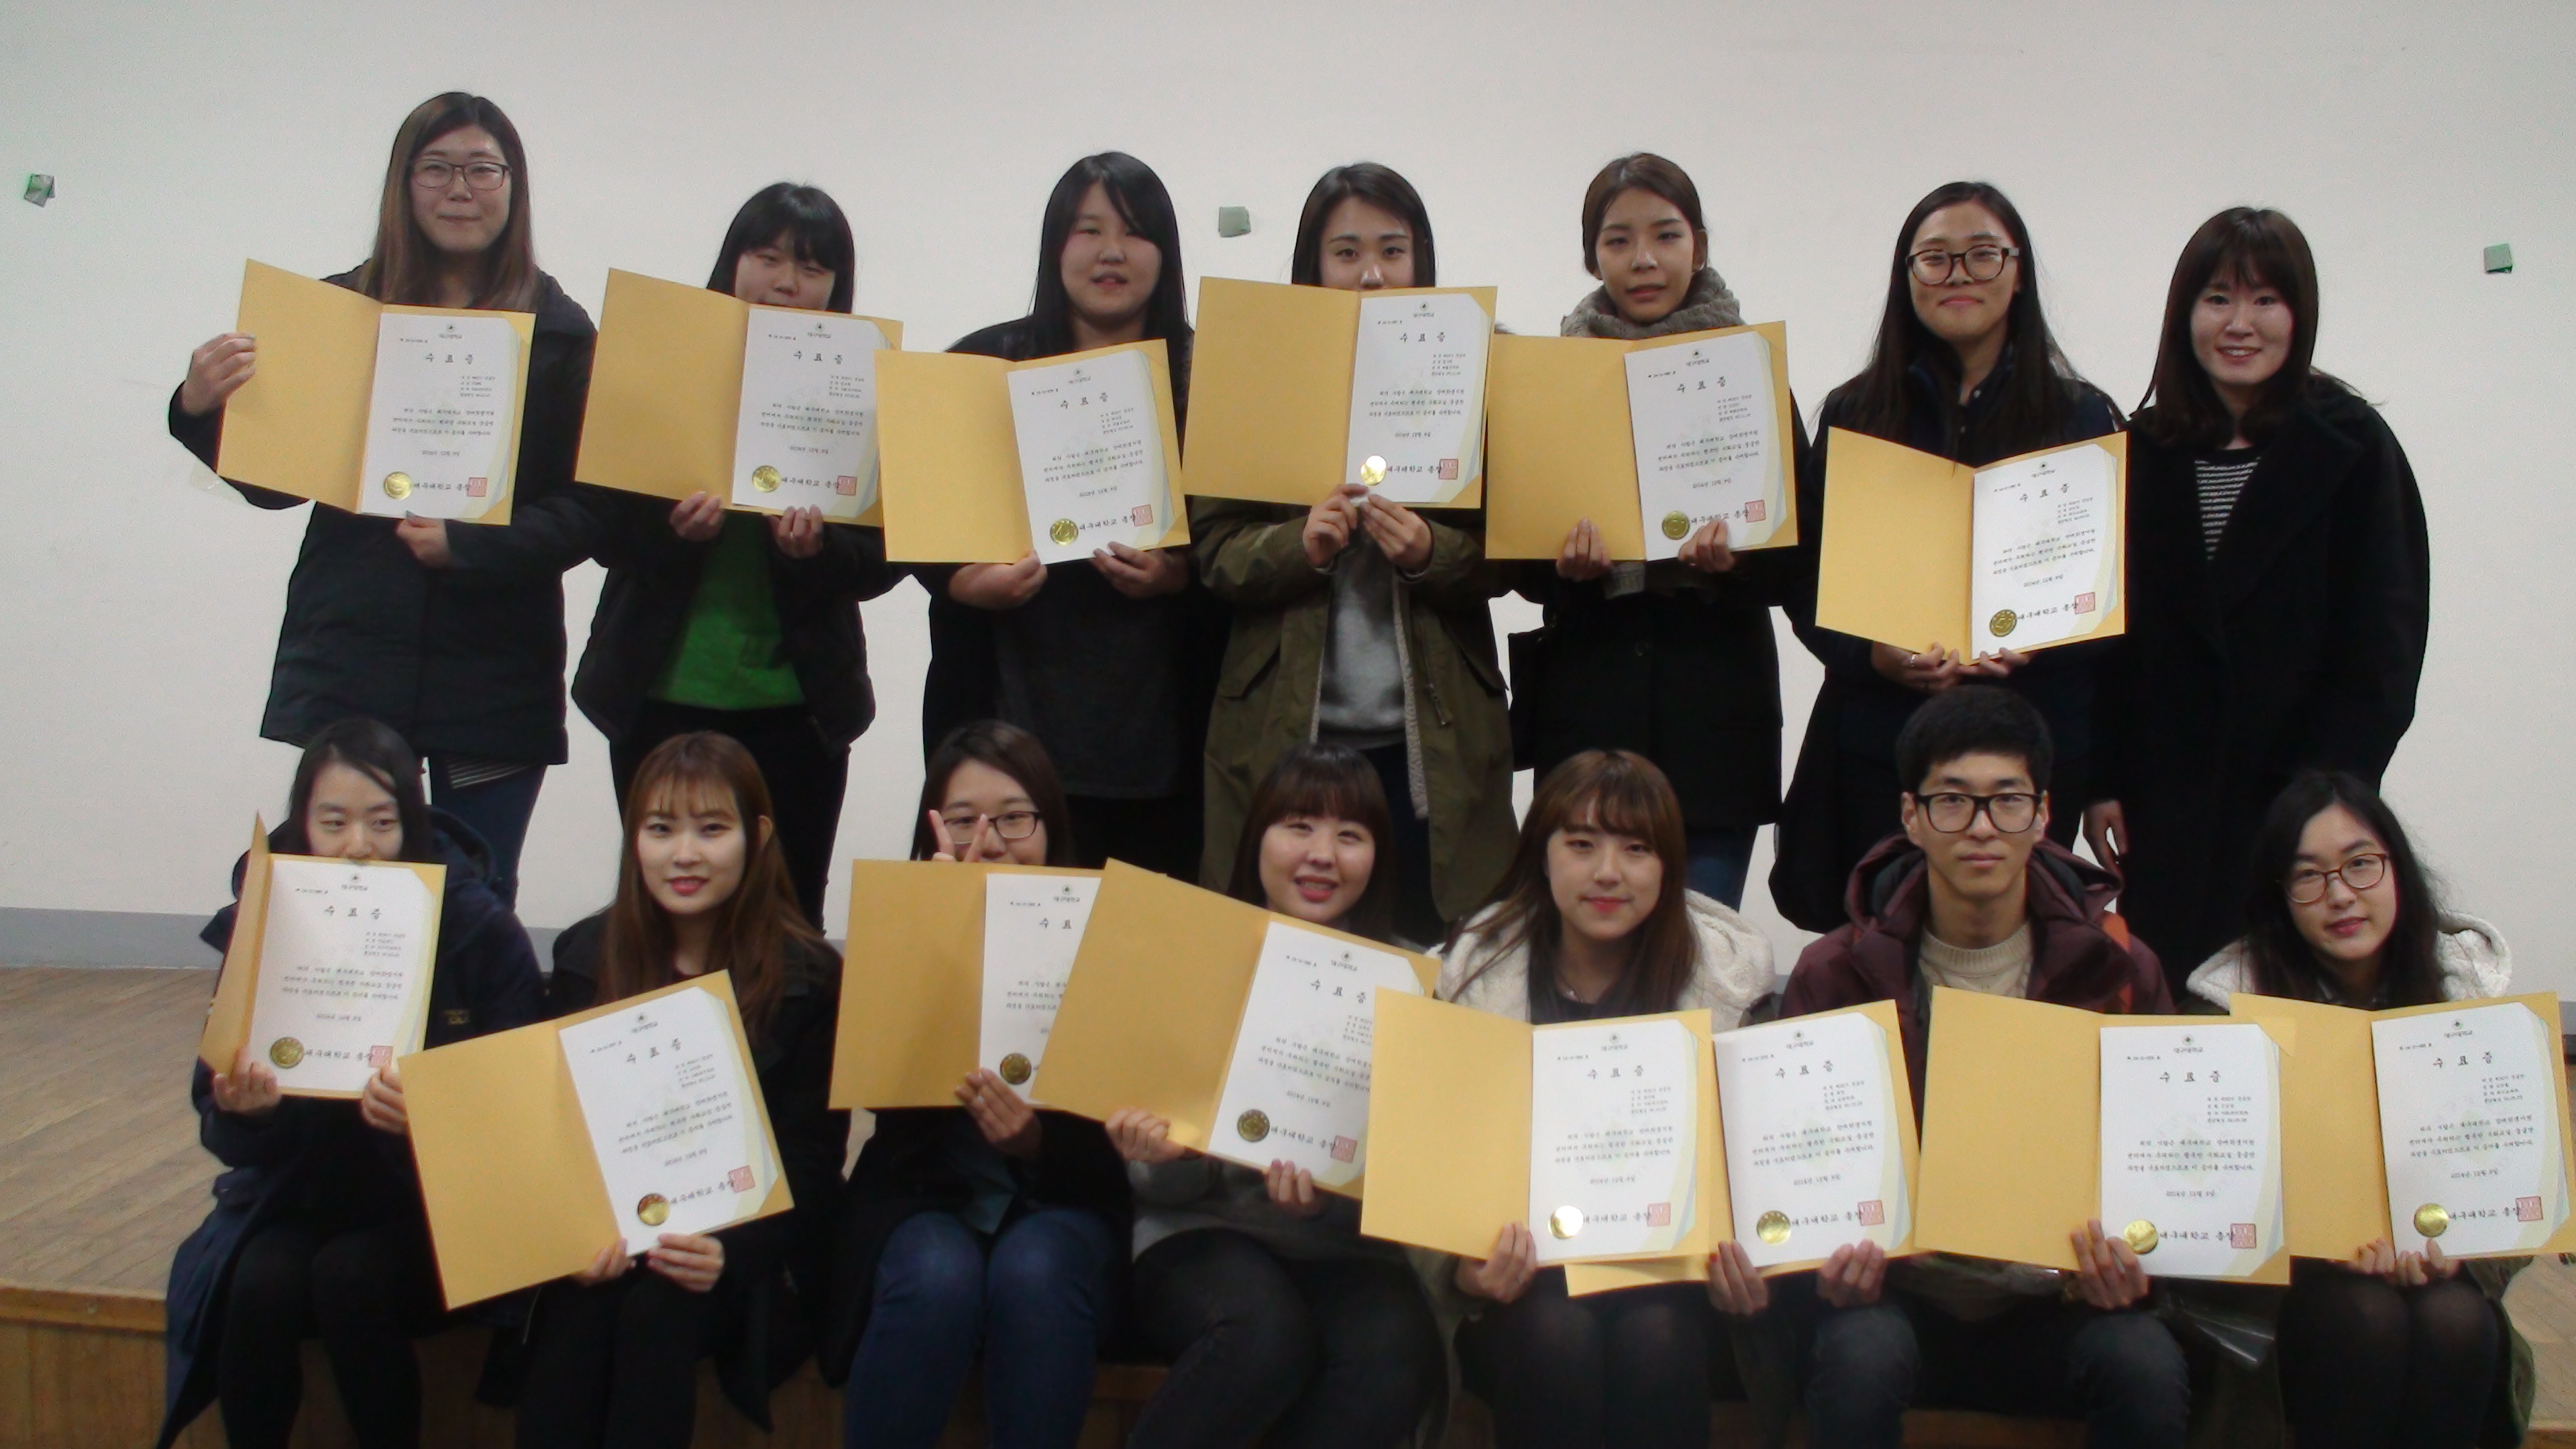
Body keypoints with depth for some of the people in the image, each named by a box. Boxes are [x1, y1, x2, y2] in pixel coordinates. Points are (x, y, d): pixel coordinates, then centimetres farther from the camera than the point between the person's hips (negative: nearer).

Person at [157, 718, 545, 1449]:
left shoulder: (484, 933, -10)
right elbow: (222, 1131, -3)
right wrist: (244, 1110, -27)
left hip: (431, 1202, -2)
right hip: (298, 1192, 2)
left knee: (349, 1276, -28)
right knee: (260, 1284, -26)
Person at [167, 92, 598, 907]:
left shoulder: (560, 334, 1)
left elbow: (585, 513, -3)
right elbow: (275, 482, 8)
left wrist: (465, 543, -17)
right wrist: (203, 410, -10)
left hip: (495, 678, -1)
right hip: (342, 666, 1)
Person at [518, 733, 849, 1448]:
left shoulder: (810, 978, -4)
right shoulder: (584, 955, 4)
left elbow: (808, 1161, -5)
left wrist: (733, 1252, -25)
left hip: (746, 1250, -2)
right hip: (604, 1225, 2)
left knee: (657, 1308, -31)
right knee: (576, 1307, -30)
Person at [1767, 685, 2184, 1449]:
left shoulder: (2119, 969, 3)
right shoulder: (1838, 973, 0)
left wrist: (2129, 1262, -14)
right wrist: (1832, 1257, -20)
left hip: (2054, 1293, 1)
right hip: (1900, 1288, -1)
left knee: (2148, 1369, -29)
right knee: (1862, 1357, -33)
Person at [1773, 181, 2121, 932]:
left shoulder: (2082, 416, 7)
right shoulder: (1855, 412, 10)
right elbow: (1807, 582, 7)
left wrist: (2029, 644, -14)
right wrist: (1876, 655, -12)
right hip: (1878, 745, 1)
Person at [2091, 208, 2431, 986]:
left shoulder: (2351, 446, 0)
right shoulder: (2145, 451, 8)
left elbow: (2385, 640, -4)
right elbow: (2111, 634, 8)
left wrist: (2331, 791, -12)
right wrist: (2103, 782, 1)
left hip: (2301, 801, -2)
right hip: (2167, 801, 3)